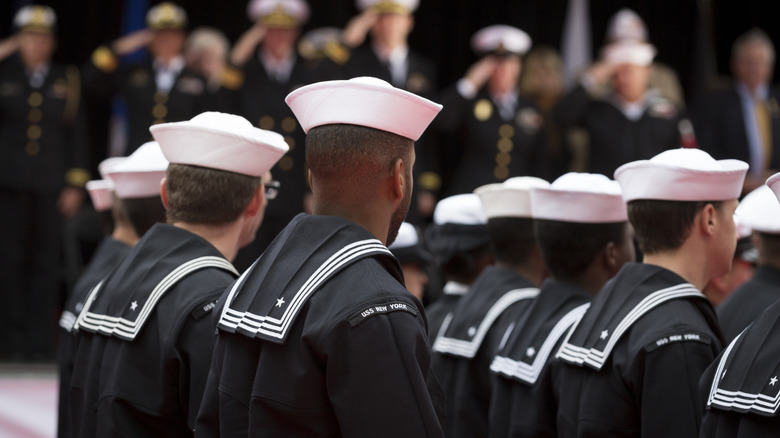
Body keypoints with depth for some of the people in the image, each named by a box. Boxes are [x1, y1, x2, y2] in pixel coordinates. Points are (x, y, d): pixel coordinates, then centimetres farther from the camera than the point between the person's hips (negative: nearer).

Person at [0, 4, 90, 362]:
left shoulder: (67, 80, 11)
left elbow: (77, 134, 10)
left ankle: (40, 342, 4)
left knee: (45, 264, 0)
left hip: (50, 185, 1)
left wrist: (76, 184, 3)